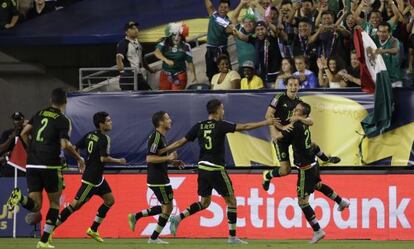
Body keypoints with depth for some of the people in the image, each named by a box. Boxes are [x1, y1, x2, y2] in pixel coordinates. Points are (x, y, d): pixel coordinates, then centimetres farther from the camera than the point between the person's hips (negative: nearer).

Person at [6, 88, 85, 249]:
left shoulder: (39, 114, 11)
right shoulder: (63, 120, -5)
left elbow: (24, 134, 10)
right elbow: (65, 145, -15)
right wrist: (79, 158, 0)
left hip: (32, 165, 4)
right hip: (50, 166, -4)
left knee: (35, 205, 6)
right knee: (54, 203, 14)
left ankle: (20, 198, -28)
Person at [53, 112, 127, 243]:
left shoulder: (90, 135, 6)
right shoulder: (104, 139, -18)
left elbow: (75, 148, 6)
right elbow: (104, 158, -25)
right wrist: (119, 161, -10)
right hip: (91, 179, -10)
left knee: (110, 200, 15)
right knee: (76, 204, -7)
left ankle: (93, 230, 18)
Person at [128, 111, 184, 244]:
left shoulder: (160, 136, 14)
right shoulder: (156, 136, -17)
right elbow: (149, 158, -24)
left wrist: (172, 161, 13)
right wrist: (168, 158, -24)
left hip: (161, 178, 10)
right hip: (158, 180, -10)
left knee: (165, 207, 15)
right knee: (168, 207, -2)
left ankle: (135, 216, 15)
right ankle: (154, 238, 5)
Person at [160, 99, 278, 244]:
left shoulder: (199, 126, 4)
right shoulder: (220, 126, -10)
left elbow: (181, 142, 6)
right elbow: (244, 127, -14)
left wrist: (162, 151, 16)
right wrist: (265, 123, -9)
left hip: (203, 168, 6)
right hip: (216, 169, -6)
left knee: (205, 202, 19)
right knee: (231, 201, 6)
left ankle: (178, 218, 2)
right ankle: (232, 237, 6)